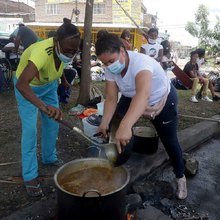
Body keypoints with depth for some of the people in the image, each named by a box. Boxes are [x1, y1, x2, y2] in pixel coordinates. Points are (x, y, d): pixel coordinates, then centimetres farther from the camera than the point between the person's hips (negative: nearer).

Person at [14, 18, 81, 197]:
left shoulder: (65, 48, -22)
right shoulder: (41, 52, -42)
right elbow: (21, 84, -56)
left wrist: (63, 79, 13)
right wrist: (44, 106, -70)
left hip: (48, 84, 6)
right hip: (28, 86, -6)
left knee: (52, 123, 10)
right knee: (30, 130, -9)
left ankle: (49, 158, 32)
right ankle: (30, 176, 3)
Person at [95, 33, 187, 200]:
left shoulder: (140, 62, -42)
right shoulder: (110, 69, -21)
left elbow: (143, 94, -60)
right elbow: (111, 98, -20)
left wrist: (126, 125, -74)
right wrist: (105, 123, -35)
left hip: (163, 100, -5)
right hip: (132, 98, 5)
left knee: (169, 140, 1)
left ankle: (180, 177, 26)